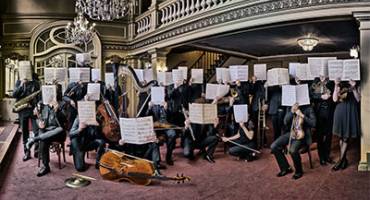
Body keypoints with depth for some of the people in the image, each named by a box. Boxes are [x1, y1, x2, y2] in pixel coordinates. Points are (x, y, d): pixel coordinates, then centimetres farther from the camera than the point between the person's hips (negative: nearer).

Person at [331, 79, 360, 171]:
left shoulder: (355, 85, 8)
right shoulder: (339, 85, 9)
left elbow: (358, 99, -4)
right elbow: (335, 99, -5)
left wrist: (353, 88, -15)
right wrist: (336, 86, -13)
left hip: (350, 112, -2)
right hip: (340, 112, 2)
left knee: (346, 138, -2)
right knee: (341, 137, 7)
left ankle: (340, 160, 2)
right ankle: (344, 159, 18)